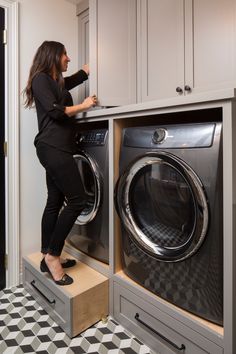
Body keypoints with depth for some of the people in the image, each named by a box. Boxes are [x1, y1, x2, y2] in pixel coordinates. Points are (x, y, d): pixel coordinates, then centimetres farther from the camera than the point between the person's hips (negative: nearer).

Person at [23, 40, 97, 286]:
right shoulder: (41, 79, -1)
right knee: (77, 200, -12)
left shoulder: (58, 82, 25)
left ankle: (49, 257, 16)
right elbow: (54, 111, -13)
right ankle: (52, 255, -1)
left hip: (57, 148, 9)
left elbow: (83, 73, 36)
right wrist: (84, 106, -2)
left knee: (55, 202, 7)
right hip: (53, 148, -9)